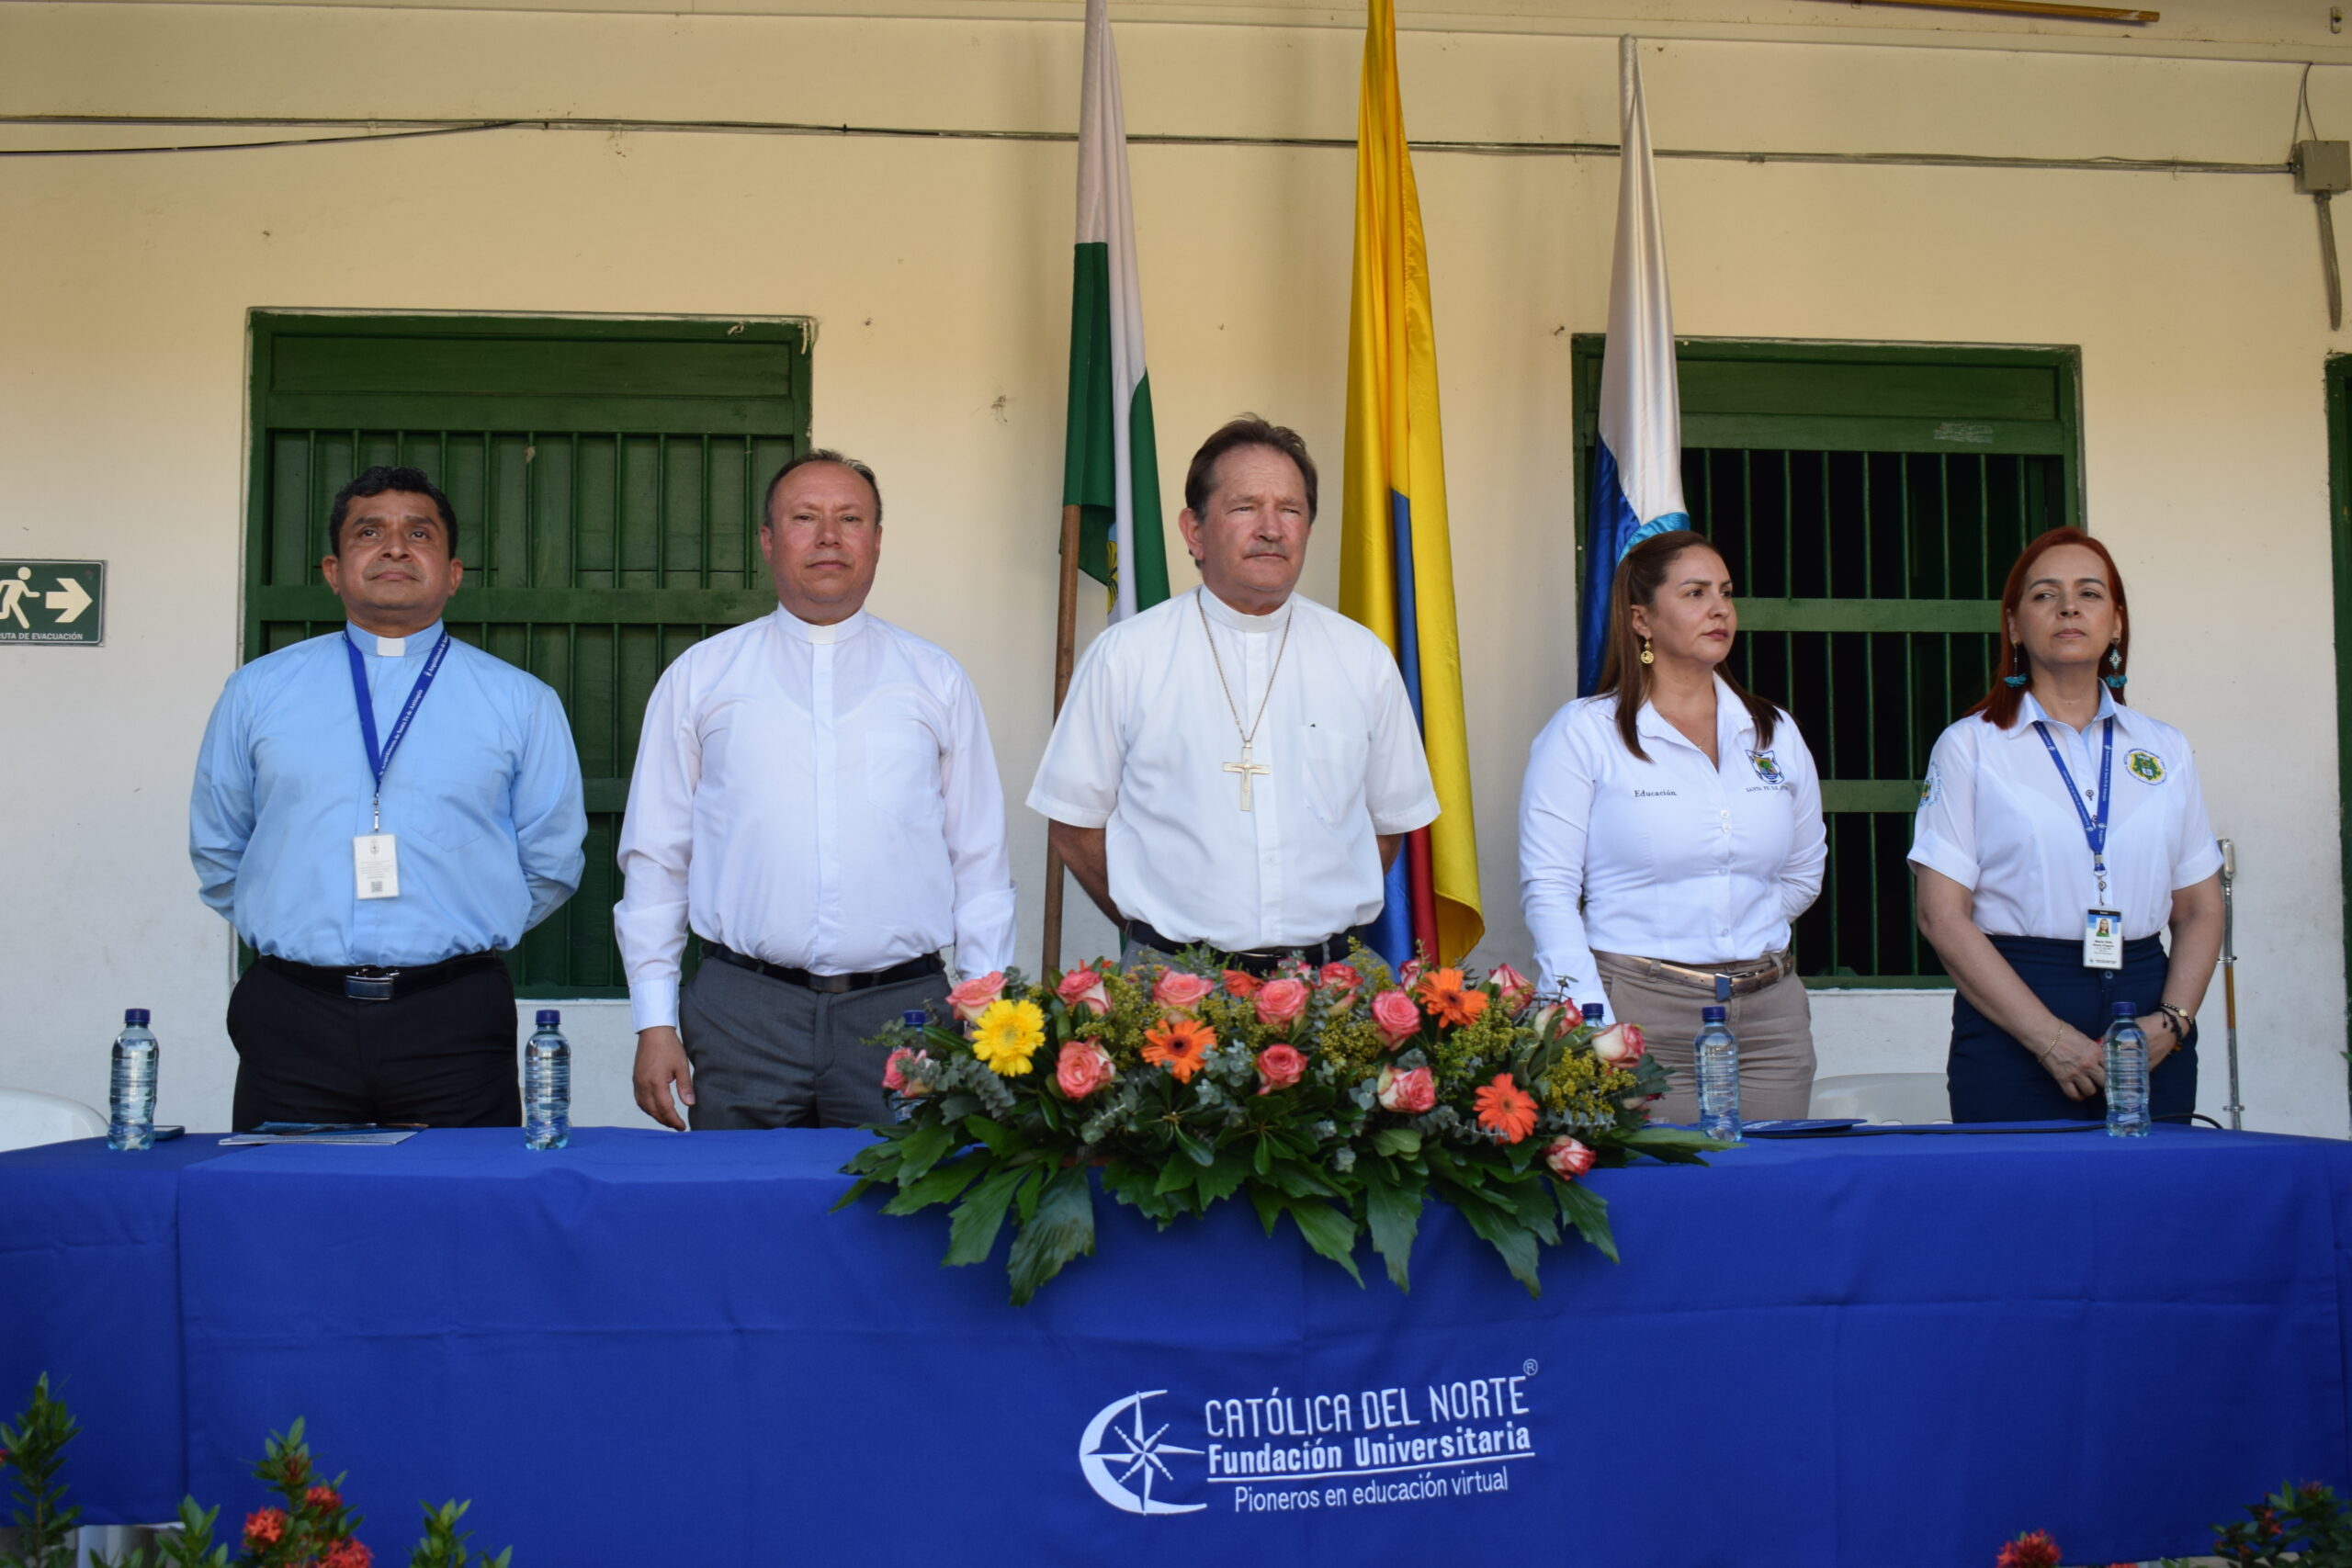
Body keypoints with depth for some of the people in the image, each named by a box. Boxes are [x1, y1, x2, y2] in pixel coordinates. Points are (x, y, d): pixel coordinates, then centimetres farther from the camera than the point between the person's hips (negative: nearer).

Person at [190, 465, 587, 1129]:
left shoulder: (521, 702, 8)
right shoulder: (258, 692, 11)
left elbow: (551, 865, 11)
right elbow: (217, 853, 18)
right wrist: (297, 933, 14)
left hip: (454, 1024, -1)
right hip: (292, 1021, 1)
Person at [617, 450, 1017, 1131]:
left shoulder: (936, 680, 12)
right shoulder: (699, 678, 10)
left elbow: (981, 864, 11)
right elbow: (655, 857, 10)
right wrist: (655, 1022, 2)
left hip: (902, 1012, 0)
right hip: (743, 1012, 0)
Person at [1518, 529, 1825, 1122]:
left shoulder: (1776, 734, 13)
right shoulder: (1583, 732, -1)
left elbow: (1804, 872, 24)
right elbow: (1547, 888, -7)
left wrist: (1745, 935, 10)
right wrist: (1593, 1026, -16)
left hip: (1769, 1012, 5)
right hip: (1641, 1015, -4)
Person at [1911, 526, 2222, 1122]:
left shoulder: (2165, 749, 13)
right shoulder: (1969, 747, 2)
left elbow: (2200, 908, 12)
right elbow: (1943, 914, -5)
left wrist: (2171, 1022, -7)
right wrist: (2052, 1038, -13)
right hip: (2009, 1019, -3)